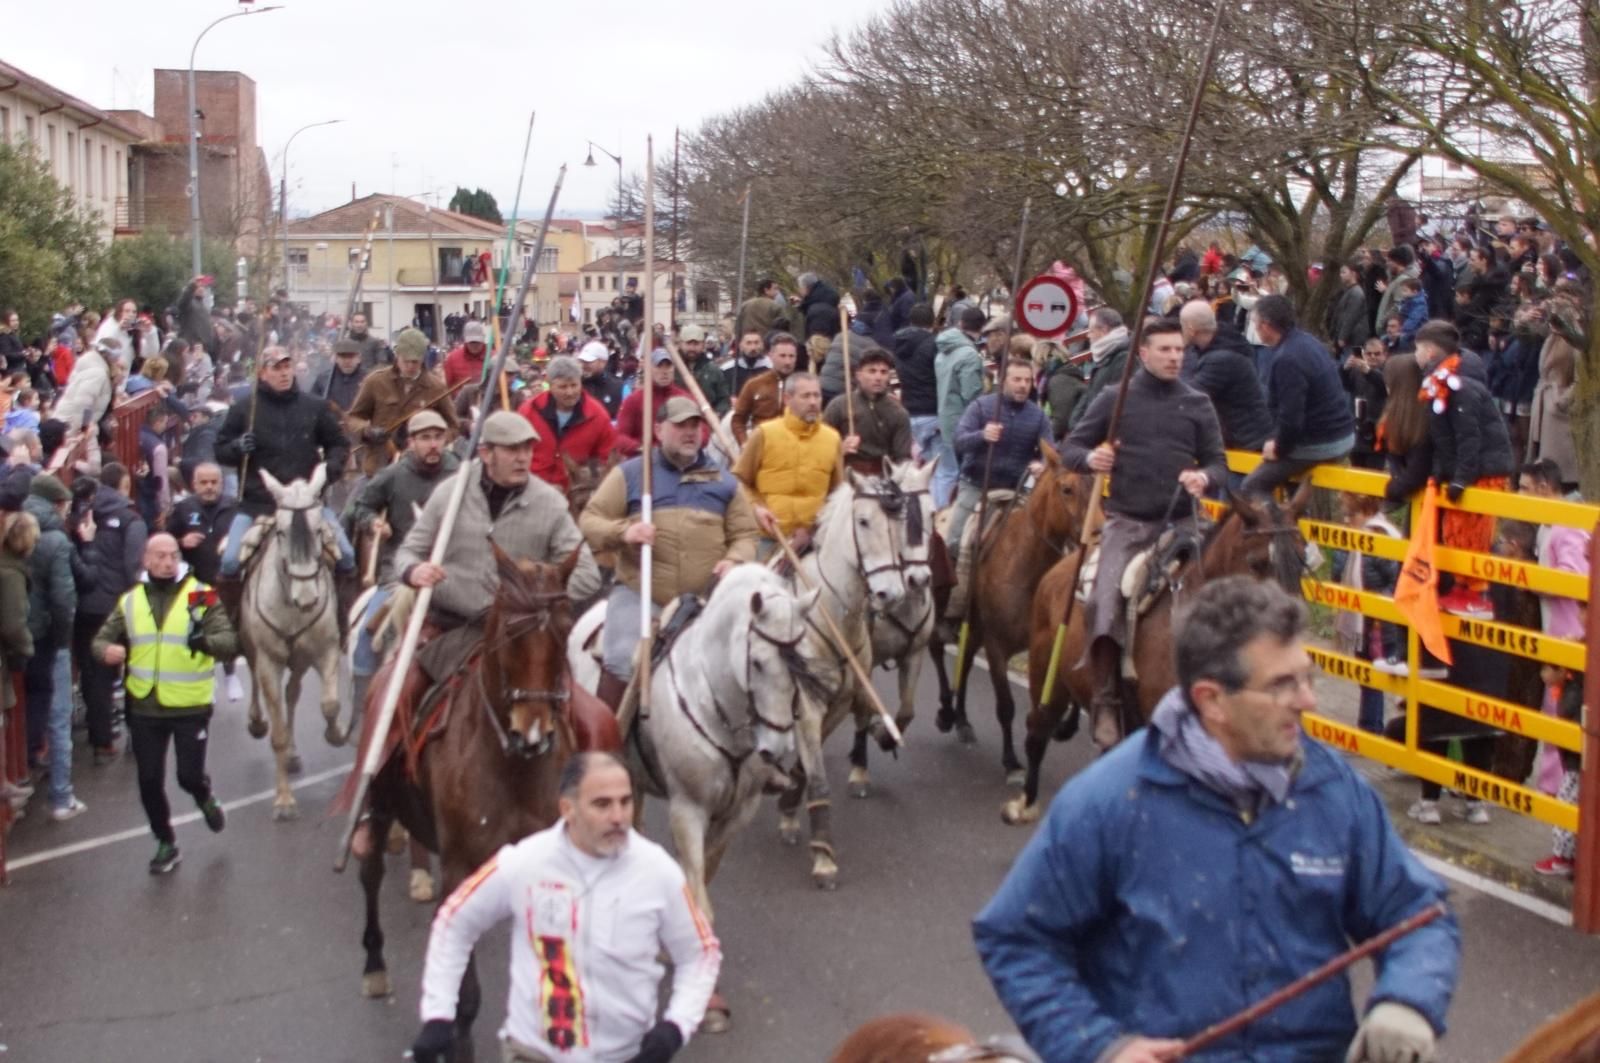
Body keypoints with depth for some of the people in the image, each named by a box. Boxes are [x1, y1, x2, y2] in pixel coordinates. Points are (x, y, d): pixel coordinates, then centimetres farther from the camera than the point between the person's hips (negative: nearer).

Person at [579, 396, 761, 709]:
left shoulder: (724, 482, 15)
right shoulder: (629, 473, 8)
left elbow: (746, 534, 16)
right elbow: (589, 521, 6)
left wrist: (735, 561, -7)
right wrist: (623, 531, -16)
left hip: (706, 599, 3)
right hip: (639, 593, -3)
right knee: (623, 660, -23)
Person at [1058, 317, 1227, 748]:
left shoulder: (1198, 405, 8)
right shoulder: (1115, 399, 3)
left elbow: (1217, 461, 12)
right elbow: (1070, 448, 6)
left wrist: (1205, 477, -12)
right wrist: (1090, 458, -17)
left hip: (1180, 522, 2)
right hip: (1127, 522, -2)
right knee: (1105, 603, -20)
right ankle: (1105, 703, -10)